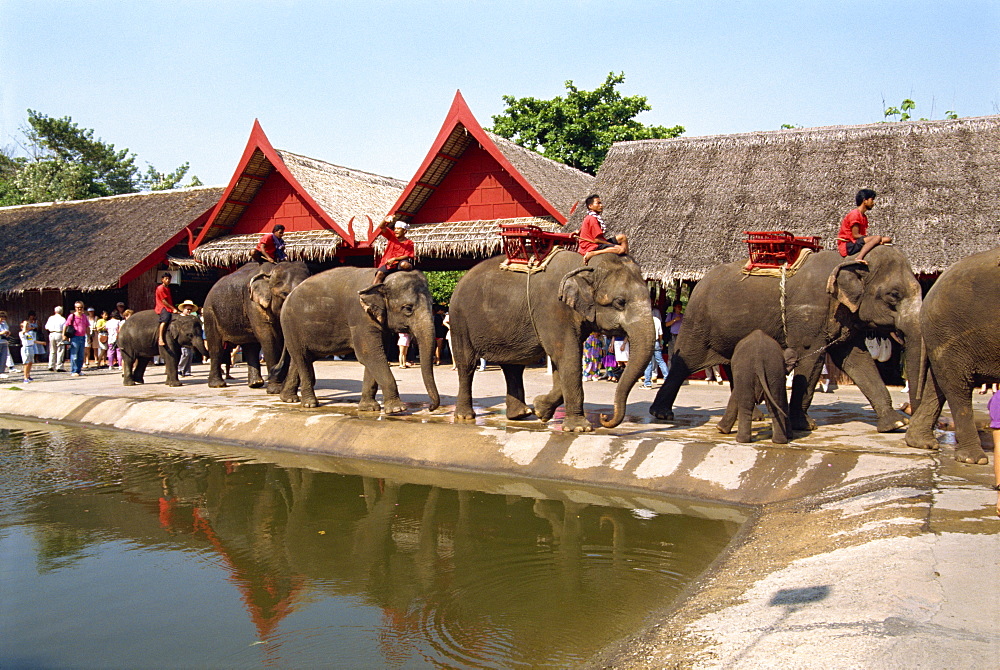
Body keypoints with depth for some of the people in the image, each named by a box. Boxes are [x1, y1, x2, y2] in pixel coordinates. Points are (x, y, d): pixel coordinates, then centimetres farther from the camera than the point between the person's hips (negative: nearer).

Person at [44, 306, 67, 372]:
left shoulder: (51, 318, 7)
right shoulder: (62, 319, -4)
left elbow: (46, 327, 9)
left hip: (52, 334, 4)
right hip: (59, 334, -4)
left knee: (52, 351, 14)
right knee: (60, 351, -1)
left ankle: (51, 366, 15)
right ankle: (59, 367, -5)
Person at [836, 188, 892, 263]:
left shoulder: (864, 216, 19)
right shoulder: (855, 214, -10)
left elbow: (863, 235, 12)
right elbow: (855, 235, -16)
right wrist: (875, 238, -12)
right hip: (848, 246, -9)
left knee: (888, 239, 5)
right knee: (877, 238, -28)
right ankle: (859, 258, -44)